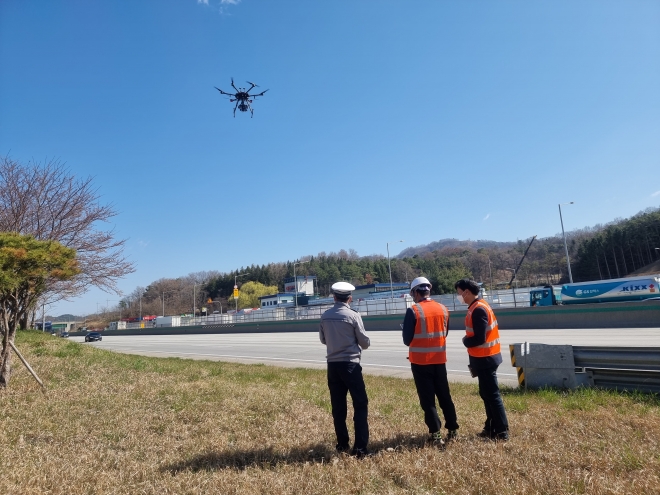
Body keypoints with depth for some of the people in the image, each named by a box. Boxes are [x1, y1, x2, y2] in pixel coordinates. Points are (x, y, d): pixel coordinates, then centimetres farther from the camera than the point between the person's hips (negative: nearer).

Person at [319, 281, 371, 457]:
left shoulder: (325, 316, 1)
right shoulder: (353, 315, -12)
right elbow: (365, 342, -6)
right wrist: (360, 343, 17)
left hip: (333, 365, 5)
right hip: (350, 364, -5)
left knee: (338, 406, 13)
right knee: (360, 404, 3)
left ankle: (342, 444, 23)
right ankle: (360, 447, 1)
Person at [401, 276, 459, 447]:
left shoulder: (413, 311, -14)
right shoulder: (443, 309, 2)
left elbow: (407, 340, -10)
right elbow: (444, 334, 12)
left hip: (420, 361, -5)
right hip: (439, 360, 5)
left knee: (427, 399, 5)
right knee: (445, 396, 17)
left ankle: (435, 434, 7)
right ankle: (452, 430, 24)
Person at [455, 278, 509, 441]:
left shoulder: (478, 309, -21)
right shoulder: (478, 307, 10)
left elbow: (479, 339, -25)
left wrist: (465, 341, -7)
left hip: (485, 359, -10)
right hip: (485, 358, 10)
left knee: (492, 395, -1)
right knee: (486, 394, 16)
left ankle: (502, 432, 8)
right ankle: (491, 428, 26)